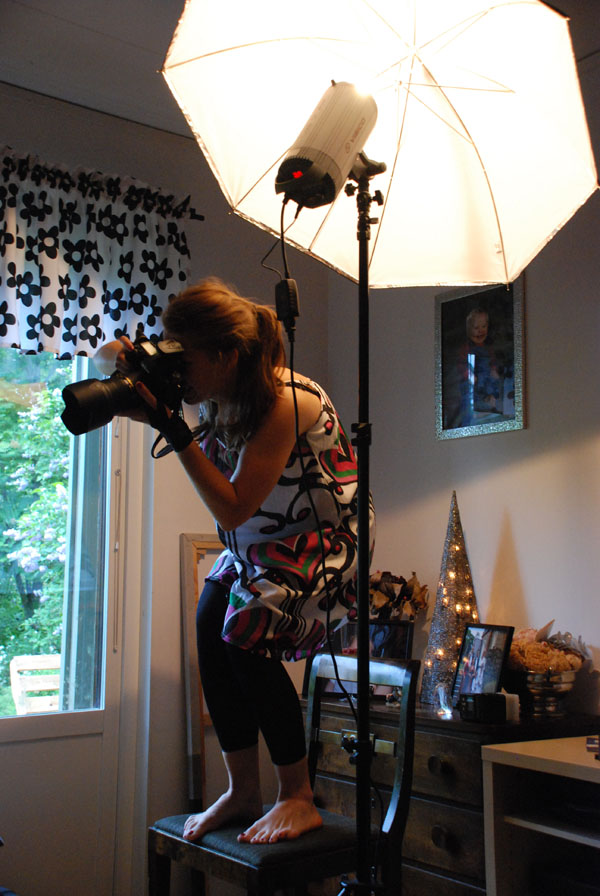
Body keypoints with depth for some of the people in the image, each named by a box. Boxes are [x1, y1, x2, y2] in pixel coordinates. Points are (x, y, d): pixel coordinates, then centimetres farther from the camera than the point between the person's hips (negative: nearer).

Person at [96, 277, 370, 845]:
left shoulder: (284, 402, -29)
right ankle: (242, 793, 2)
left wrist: (171, 425, -32)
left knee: (248, 632, -24)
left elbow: (232, 509, -31)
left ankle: (298, 799, -7)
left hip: (321, 538, -8)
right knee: (210, 623, -10)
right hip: (256, 542, 8)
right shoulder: (221, 395, -6)